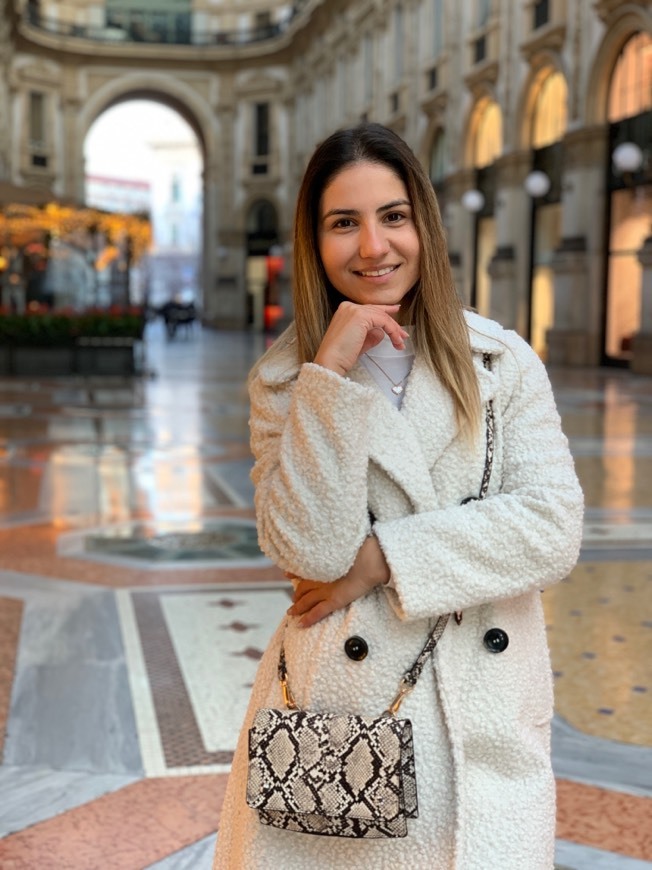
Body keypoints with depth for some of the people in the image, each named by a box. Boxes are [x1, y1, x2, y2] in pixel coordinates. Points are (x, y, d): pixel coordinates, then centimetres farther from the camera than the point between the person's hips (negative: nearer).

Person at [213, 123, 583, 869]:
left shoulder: (503, 362, 0)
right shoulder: (283, 377, -1)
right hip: (338, 706, 0)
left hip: (484, 710, 1)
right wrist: (331, 375, -19)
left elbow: (552, 529, -8)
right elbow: (307, 549, -13)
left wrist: (382, 560, -13)